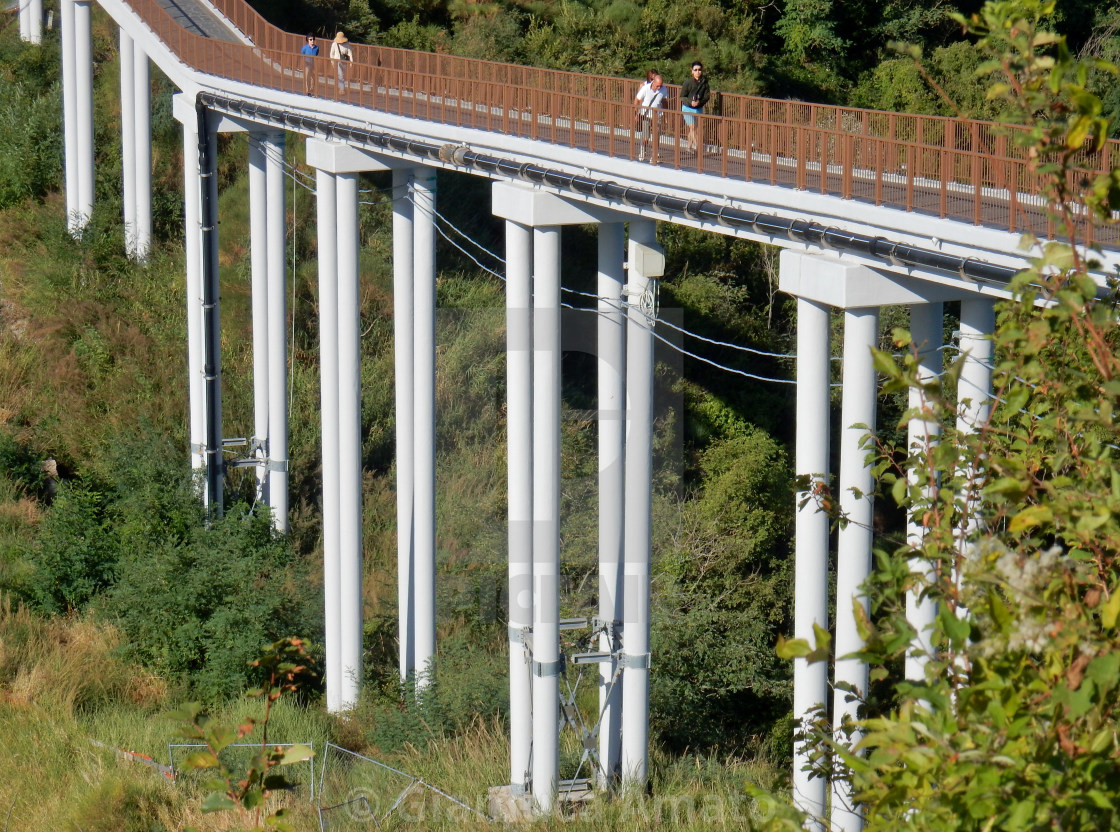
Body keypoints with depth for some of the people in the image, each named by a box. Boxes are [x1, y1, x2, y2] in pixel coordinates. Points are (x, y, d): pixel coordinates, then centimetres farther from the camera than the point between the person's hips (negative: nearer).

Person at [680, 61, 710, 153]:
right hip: (688, 108, -3)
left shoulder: (704, 82, -4)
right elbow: (682, 97, -8)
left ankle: (690, 146, 29)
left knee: (693, 128, 13)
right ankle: (697, 146, -13)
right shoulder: (688, 83, -13)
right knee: (692, 127, -10)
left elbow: (707, 96, -2)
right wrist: (690, 102, -26)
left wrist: (699, 102, -20)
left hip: (699, 108, 3)